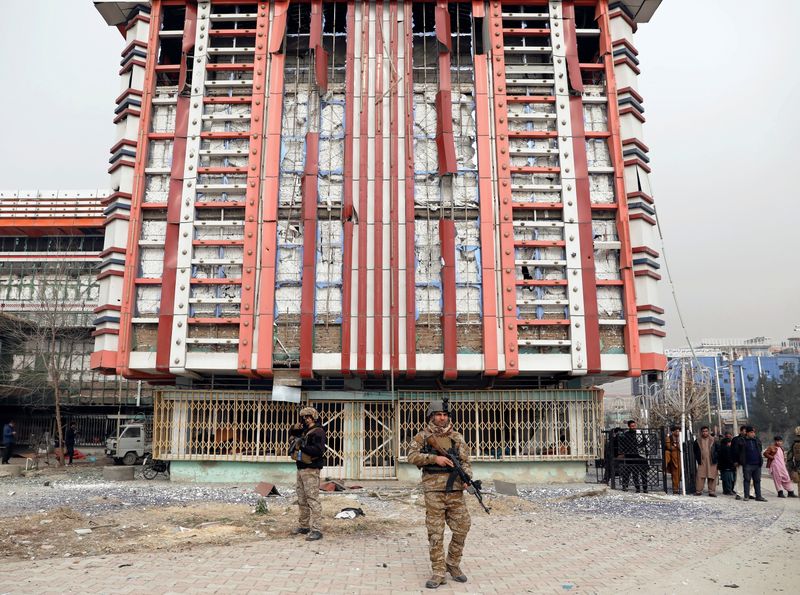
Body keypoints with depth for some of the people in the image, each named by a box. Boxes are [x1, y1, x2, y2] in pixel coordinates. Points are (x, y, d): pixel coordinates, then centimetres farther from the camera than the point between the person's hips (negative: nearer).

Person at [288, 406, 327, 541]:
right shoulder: (304, 431, 16)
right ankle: (304, 526, 25)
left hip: (311, 470, -10)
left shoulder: (318, 432, -13)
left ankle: (316, 530, -12)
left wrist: (302, 446, -22)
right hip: (301, 469, 10)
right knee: (302, 500, 15)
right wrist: (295, 428, 11)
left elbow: (318, 450, -24)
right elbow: (291, 433, 32)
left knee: (312, 500, -12)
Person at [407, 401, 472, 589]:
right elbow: (412, 456, -8)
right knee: (435, 533, 1)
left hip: (455, 491, 3)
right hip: (434, 491, -2)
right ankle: (438, 573, 10)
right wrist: (435, 458, -18)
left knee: (462, 529, 5)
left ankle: (453, 564, 25)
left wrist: (466, 477, -13)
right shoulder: (423, 436, 3)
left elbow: (465, 461, 6)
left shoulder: (457, 437, 10)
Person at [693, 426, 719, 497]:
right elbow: (695, 451, 17)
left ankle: (712, 491, 7)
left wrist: (715, 457, 2)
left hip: (711, 462, 0)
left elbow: (718, 450, 10)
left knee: (712, 477, 0)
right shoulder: (697, 441, 7)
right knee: (700, 476, -5)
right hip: (702, 462, 0)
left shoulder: (713, 440, 5)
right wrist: (698, 459, 9)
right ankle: (698, 491, -1)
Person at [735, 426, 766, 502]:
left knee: (757, 480, 8)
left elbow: (760, 451, 21)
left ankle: (758, 496, 13)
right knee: (747, 480, -1)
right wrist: (740, 461, -3)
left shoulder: (757, 441, 13)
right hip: (747, 464, -4)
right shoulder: (742, 441, -2)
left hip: (757, 464, 4)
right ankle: (746, 496, 3)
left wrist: (760, 461, 15)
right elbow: (738, 452, 0)